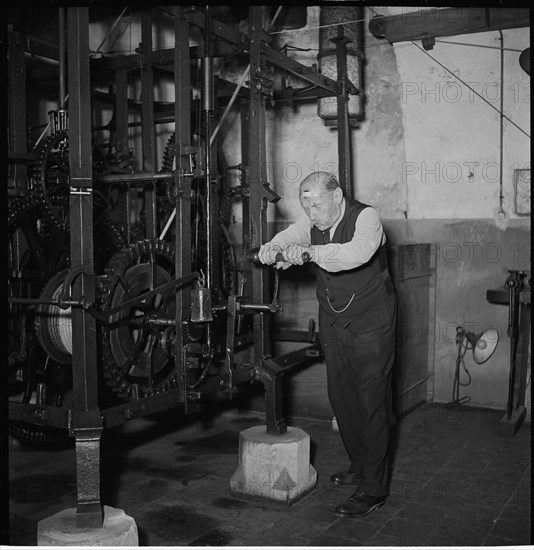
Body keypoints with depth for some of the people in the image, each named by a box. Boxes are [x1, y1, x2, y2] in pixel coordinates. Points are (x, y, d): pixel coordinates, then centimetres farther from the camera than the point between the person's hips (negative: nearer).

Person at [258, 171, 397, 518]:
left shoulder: (366, 217, -19)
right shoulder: (313, 221, 3)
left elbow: (357, 252, -37)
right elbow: (291, 236, -6)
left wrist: (309, 252, -47)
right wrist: (273, 248, -29)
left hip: (371, 324, -7)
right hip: (333, 324, 7)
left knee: (371, 402, -4)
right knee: (340, 397, 13)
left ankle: (374, 489, 4)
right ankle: (360, 466, 32)